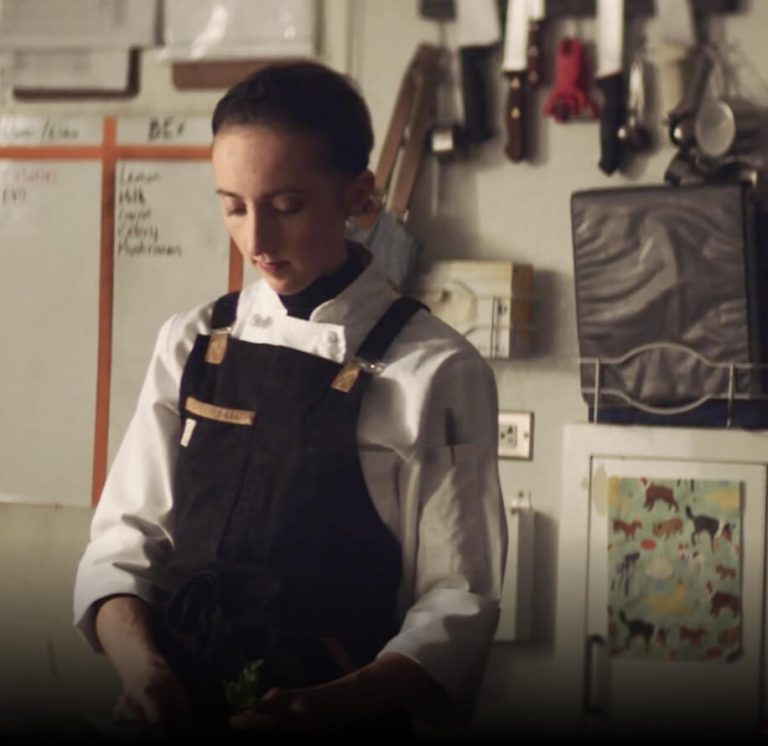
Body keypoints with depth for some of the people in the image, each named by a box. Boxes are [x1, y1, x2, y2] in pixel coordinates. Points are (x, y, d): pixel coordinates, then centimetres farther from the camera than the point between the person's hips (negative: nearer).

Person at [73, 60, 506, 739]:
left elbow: (457, 607, -3)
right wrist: (140, 666, -10)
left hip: (344, 714, -3)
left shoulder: (438, 375, -1)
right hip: (172, 706, 3)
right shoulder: (191, 346, 11)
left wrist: (329, 706, -17)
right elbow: (124, 539, 8)